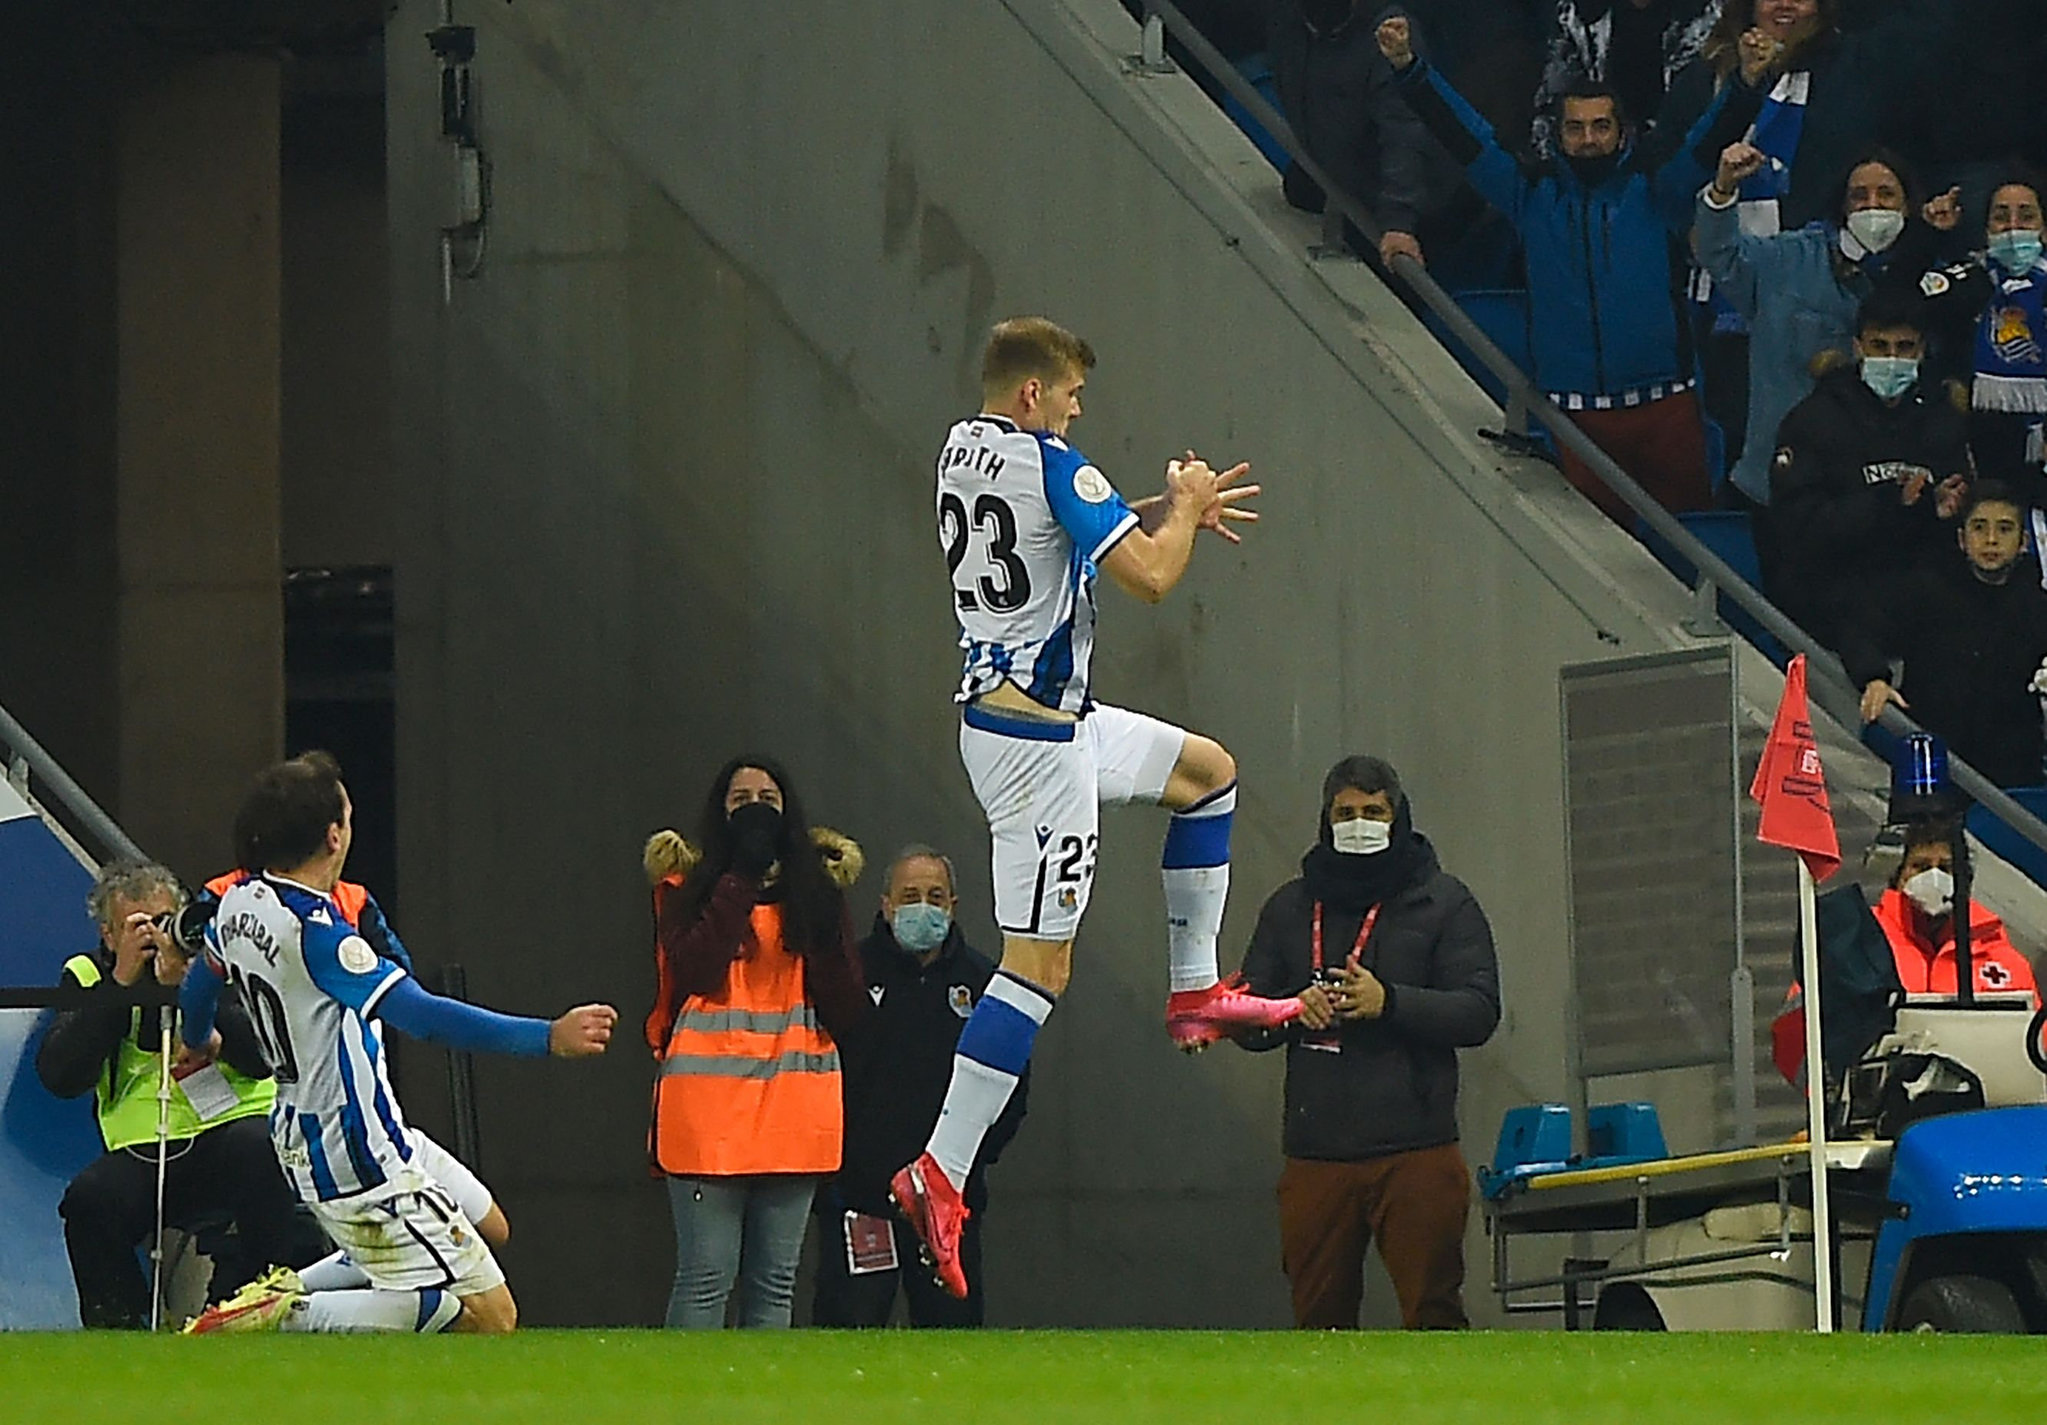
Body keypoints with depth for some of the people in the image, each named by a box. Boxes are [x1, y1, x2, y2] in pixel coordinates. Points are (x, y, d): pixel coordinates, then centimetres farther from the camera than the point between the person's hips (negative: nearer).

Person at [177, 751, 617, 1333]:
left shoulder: (238, 904, 3)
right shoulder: (314, 930, -23)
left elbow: (198, 991, 24)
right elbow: (423, 1014, -33)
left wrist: (196, 1044, 47)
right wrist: (549, 1038, -37)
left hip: (301, 1135, 10)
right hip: (359, 1155, -10)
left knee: (485, 1228, 23)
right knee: (489, 1314, -9)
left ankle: (290, 1292, 15)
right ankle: (283, 1314, -16)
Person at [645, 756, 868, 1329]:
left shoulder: (815, 888, 15)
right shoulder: (689, 887, 7)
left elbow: (847, 1011, 11)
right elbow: (695, 970, -13)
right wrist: (741, 880, -12)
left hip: (794, 1106, 4)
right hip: (711, 1104, -4)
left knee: (775, 1281, 5)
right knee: (706, 1277, -8)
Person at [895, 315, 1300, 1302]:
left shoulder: (964, 447, 9)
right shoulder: (1052, 467, -19)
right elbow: (1149, 577, -22)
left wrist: (1168, 510, 18)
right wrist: (1182, 508, -2)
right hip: (1036, 737, -10)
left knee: (1208, 771, 26)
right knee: (1039, 963, -9)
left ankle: (1194, 990, 26)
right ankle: (938, 1173, -13)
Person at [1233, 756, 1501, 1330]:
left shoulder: (1442, 901, 7)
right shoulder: (1290, 908, 16)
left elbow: (1478, 1012, -2)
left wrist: (1389, 1002, -17)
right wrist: (1296, 1008, -8)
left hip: (1415, 1150, -3)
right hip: (1315, 1152, 3)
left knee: (1432, 1314, -7)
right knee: (1318, 1319, 3)